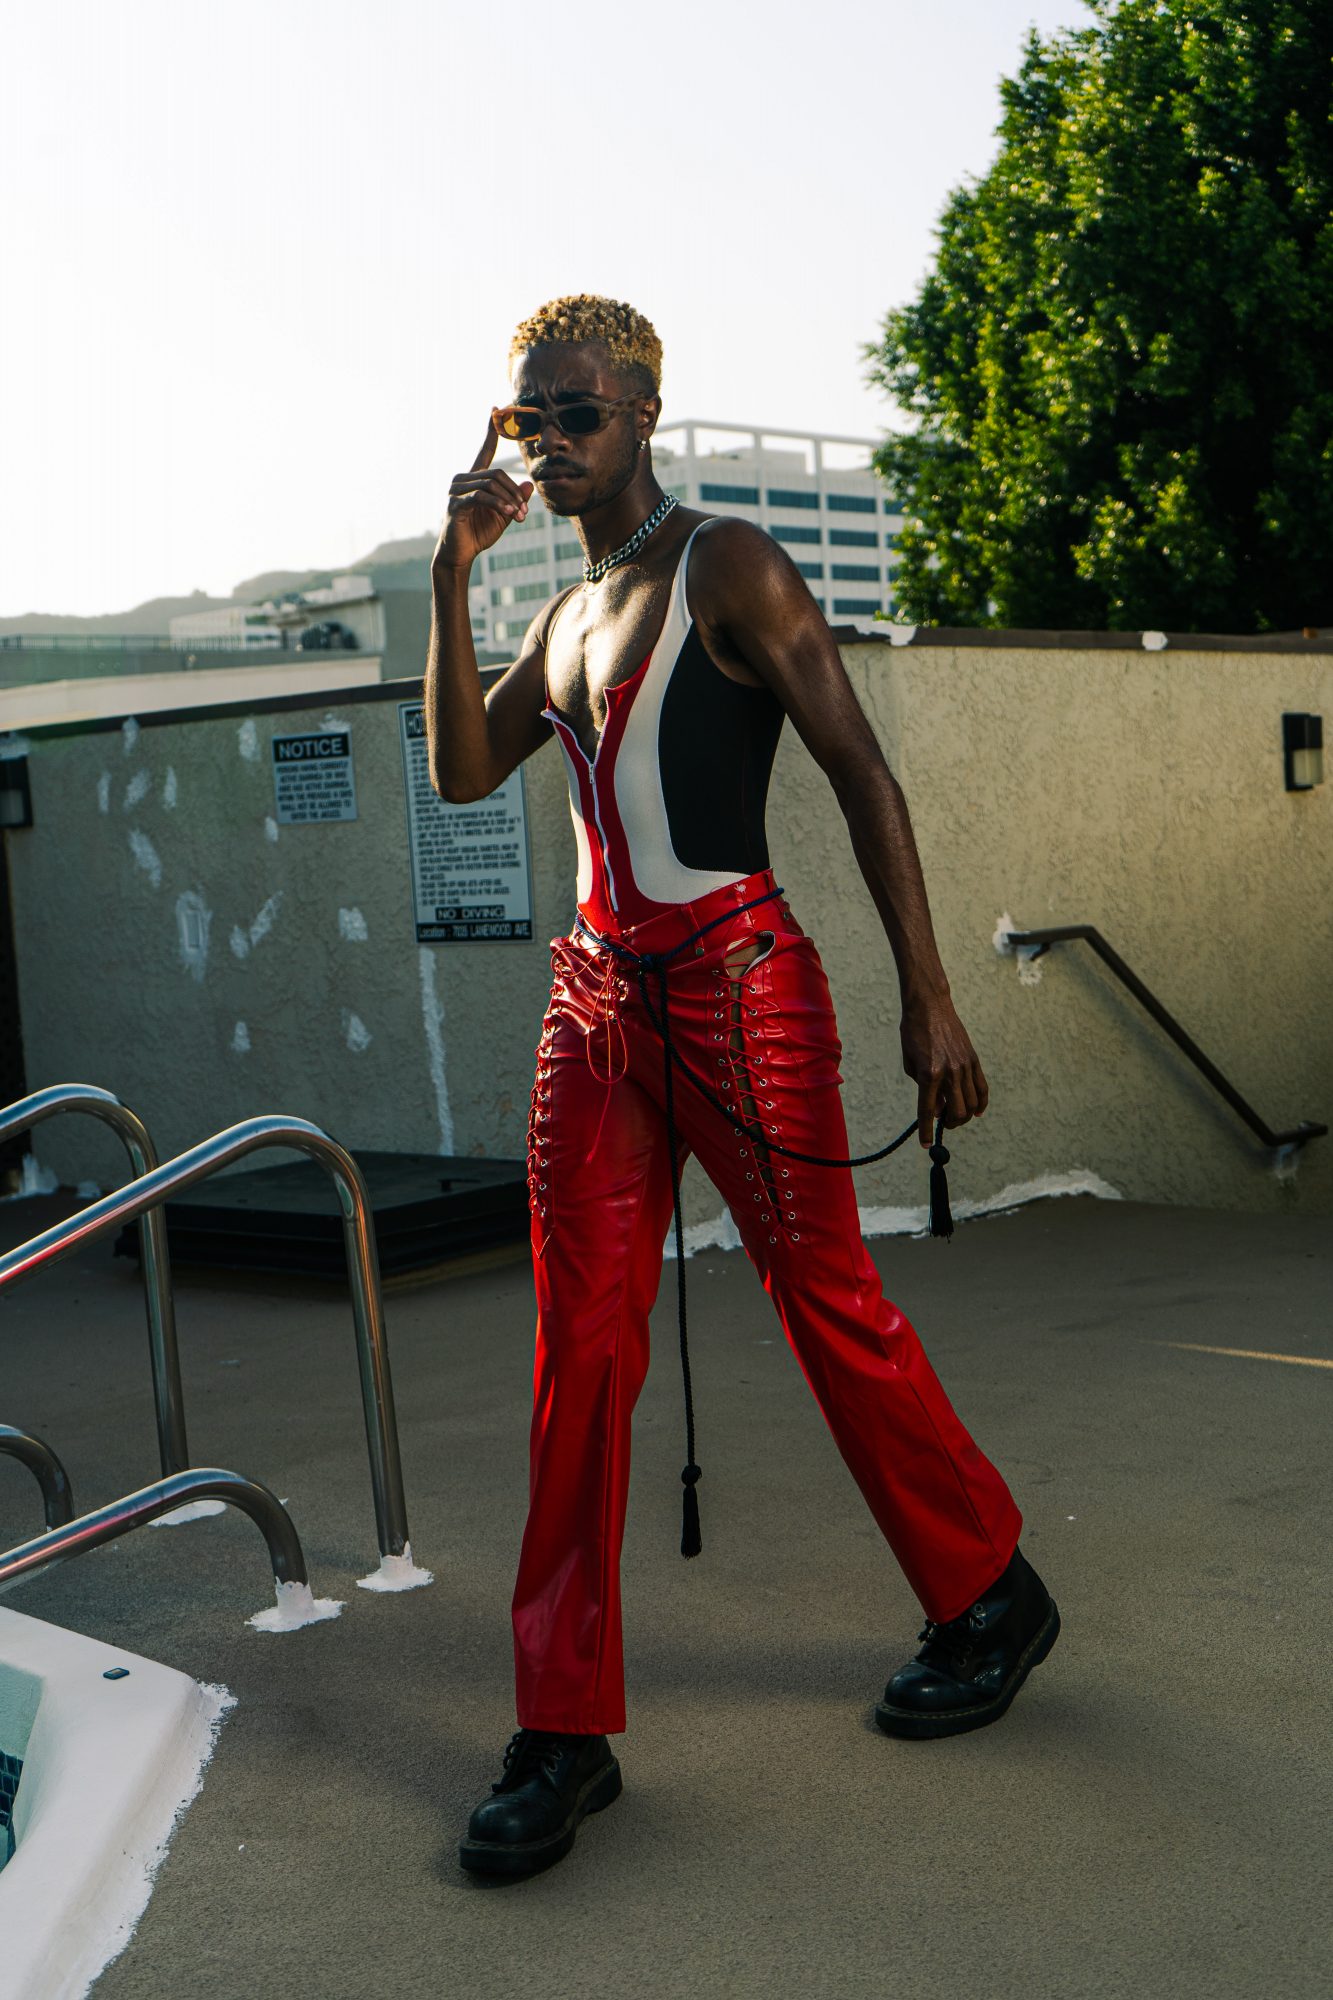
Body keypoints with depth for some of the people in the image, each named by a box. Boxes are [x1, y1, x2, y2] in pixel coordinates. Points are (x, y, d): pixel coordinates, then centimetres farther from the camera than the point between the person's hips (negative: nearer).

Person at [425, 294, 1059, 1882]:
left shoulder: (727, 567, -4)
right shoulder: (565, 616, 18)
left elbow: (860, 772, -8)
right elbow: (463, 770, 9)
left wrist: (928, 1000, -14)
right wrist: (451, 575, 2)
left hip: (735, 979, -6)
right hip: (596, 995, 6)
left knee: (827, 1303, 2)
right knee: (579, 1348, 0)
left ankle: (990, 1598, 24)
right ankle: (566, 1727, 6)